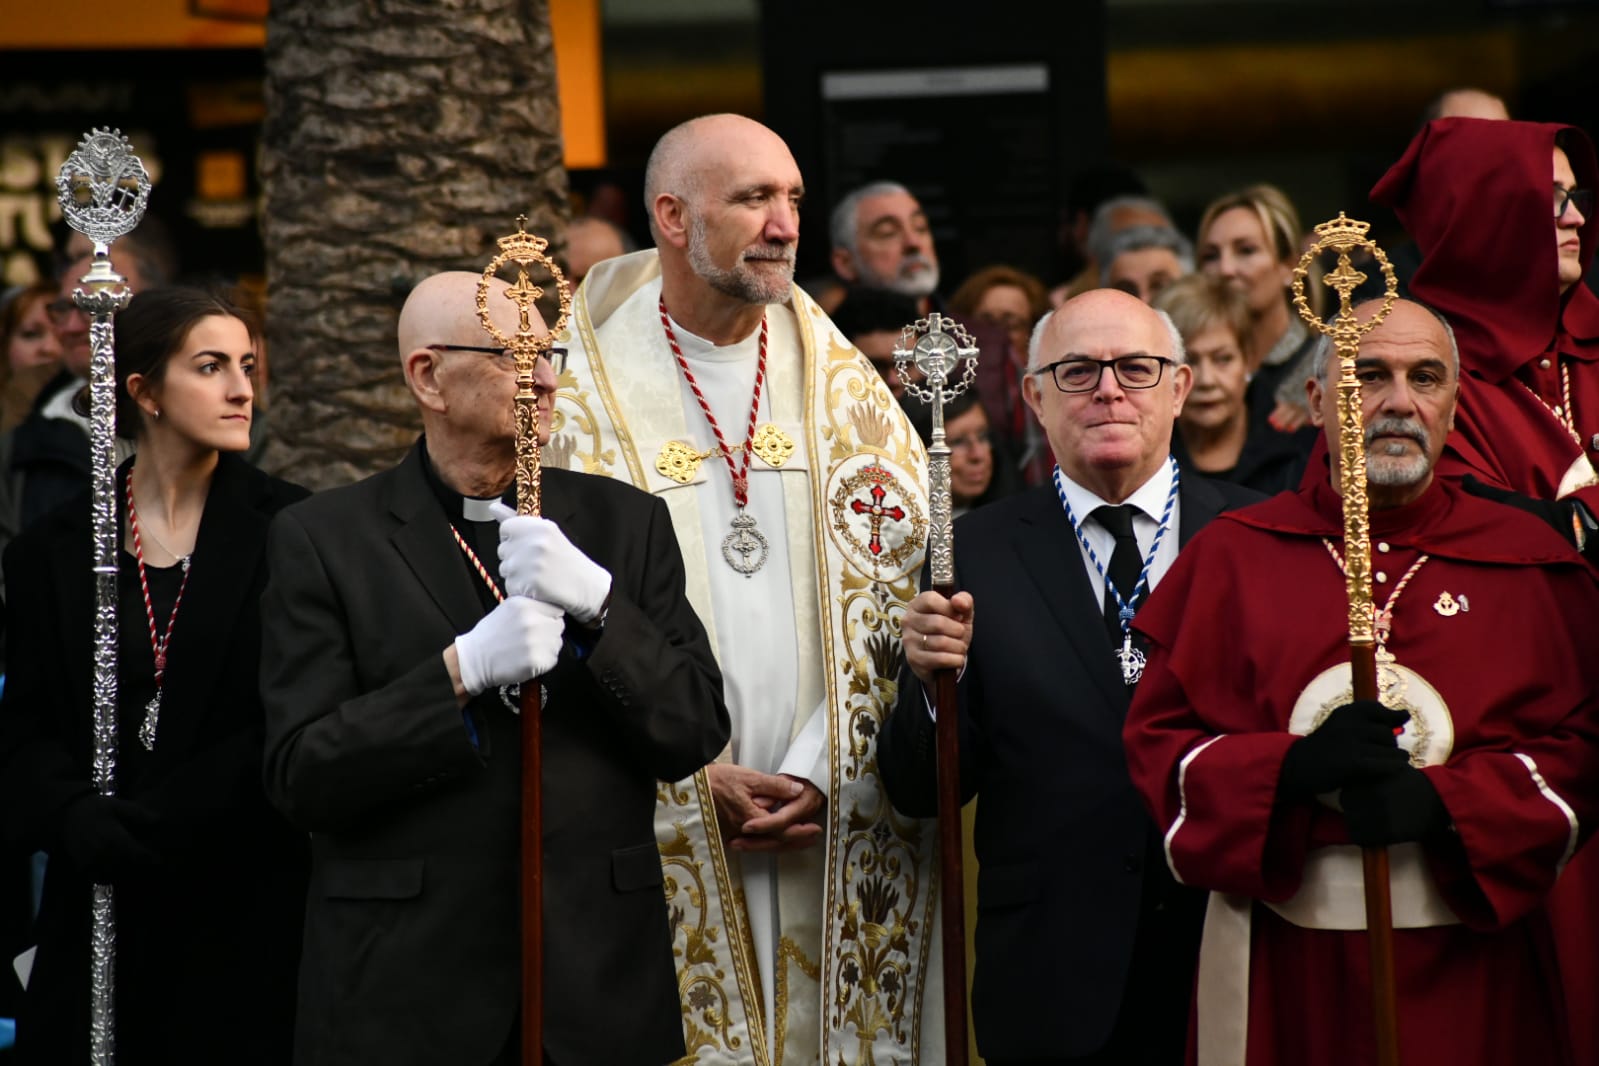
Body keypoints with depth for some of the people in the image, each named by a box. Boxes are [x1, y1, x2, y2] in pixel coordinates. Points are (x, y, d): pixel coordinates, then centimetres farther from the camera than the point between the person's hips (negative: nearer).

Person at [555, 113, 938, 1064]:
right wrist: (694, 787, -10)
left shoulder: (843, 386, 8)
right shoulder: (581, 398, -1)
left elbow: (902, 588, 3)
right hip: (658, 844, -3)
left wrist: (822, 773, -9)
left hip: (843, 833, 3)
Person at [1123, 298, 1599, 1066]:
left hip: (1467, 952, 0)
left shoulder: (1527, 563, 6)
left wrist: (1444, 802, -18)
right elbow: (1156, 740, 1)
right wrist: (1291, 767, -16)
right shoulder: (1234, 557, 6)